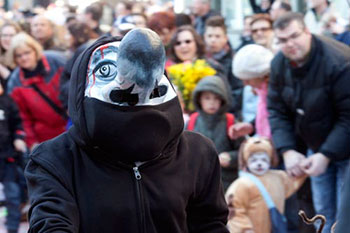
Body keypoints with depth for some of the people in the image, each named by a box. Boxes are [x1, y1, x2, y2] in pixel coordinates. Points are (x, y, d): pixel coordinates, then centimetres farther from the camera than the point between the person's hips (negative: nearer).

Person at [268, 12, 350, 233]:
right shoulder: (279, 64, -5)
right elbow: (277, 110, -1)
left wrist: (326, 155, -25)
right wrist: (287, 151, -13)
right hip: (316, 148, 6)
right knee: (324, 214, 6)